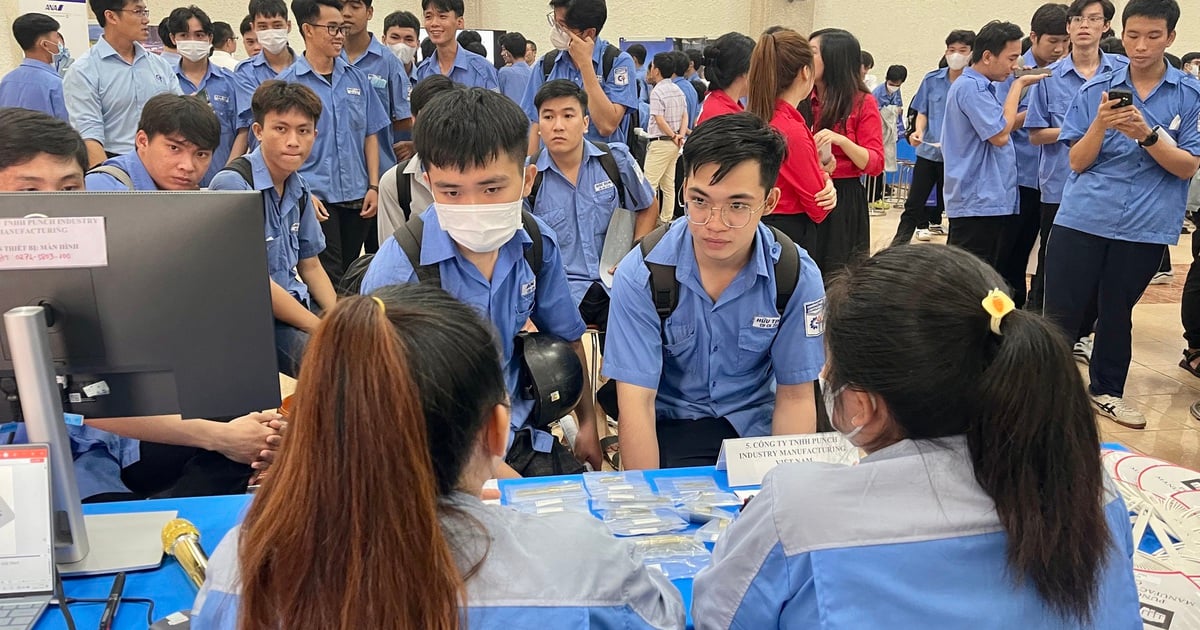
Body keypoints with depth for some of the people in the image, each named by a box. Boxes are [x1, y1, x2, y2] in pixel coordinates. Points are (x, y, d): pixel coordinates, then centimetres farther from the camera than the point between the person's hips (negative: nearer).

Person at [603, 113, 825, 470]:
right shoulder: (641, 273, -16)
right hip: (670, 425, -2)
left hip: (756, 424, 2)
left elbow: (795, 395, -4)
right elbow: (636, 401, -16)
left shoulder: (797, 277, -11)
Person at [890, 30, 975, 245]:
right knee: (914, 203, 5)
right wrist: (919, 130, -11)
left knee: (953, 205, 10)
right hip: (928, 151, 2)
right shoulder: (932, 80, 2)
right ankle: (898, 245, 12)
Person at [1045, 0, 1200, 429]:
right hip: (1082, 218, 0)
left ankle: (1107, 390, 31)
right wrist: (1100, 124, -18)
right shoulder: (1096, 90, 2)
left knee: (1117, 312, 14)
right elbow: (1077, 162, 1)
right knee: (1060, 313, -1)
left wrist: (1147, 134, -20)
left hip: (1145, 227, 0)